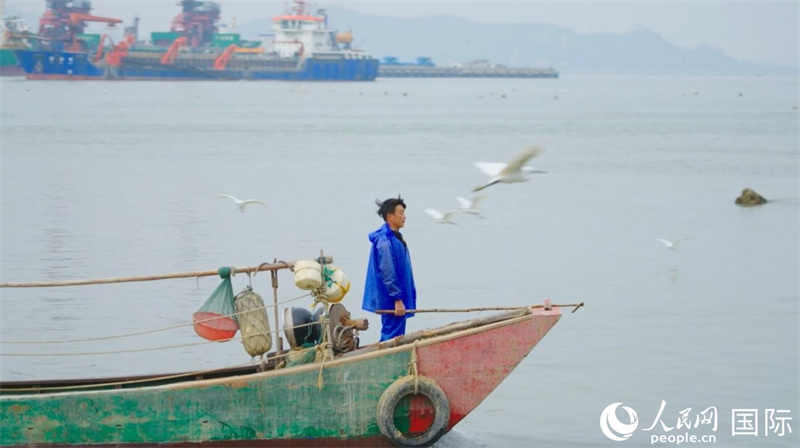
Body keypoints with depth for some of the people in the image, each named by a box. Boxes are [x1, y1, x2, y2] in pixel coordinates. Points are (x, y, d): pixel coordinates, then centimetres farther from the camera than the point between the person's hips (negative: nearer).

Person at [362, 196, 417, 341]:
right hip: (392, 301, -11)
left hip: (397, 300, 11)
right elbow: (387, 273, -22)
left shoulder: (395, 237, 14)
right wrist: (398, 299, -21)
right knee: (392, 336, -8)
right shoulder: (385, 242, -19)